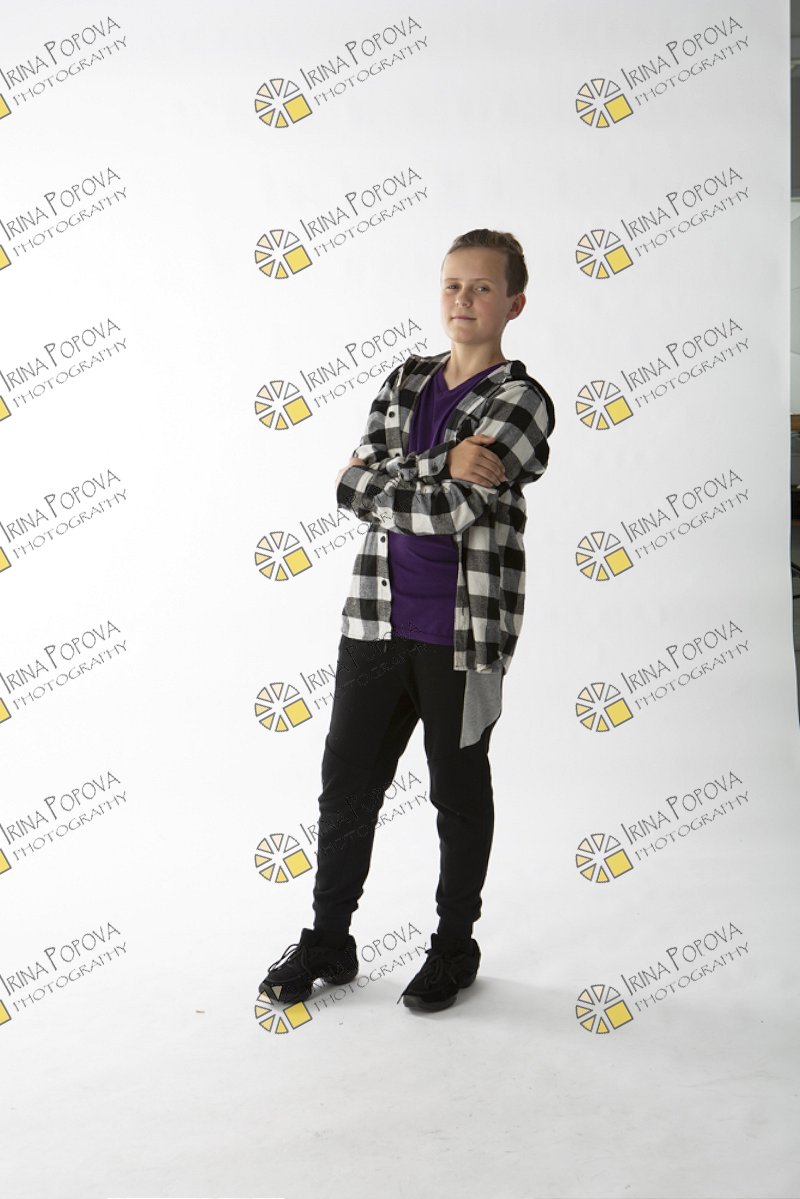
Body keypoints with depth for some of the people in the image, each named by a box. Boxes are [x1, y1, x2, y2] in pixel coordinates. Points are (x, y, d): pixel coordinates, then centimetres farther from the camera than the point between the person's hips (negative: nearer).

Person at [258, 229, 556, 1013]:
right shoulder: (406, 381, 10)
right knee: (345, 782, 12)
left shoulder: (521, 401, -8)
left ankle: (455, 947, 31)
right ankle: (327, 940, 30)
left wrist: (374, 480, -8)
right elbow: (354, 486, -3)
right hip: (377, 618, 5)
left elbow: (449, 512, -20)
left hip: (463, 632, -5)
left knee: (458, 793, 11)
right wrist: (441, 465, -15)